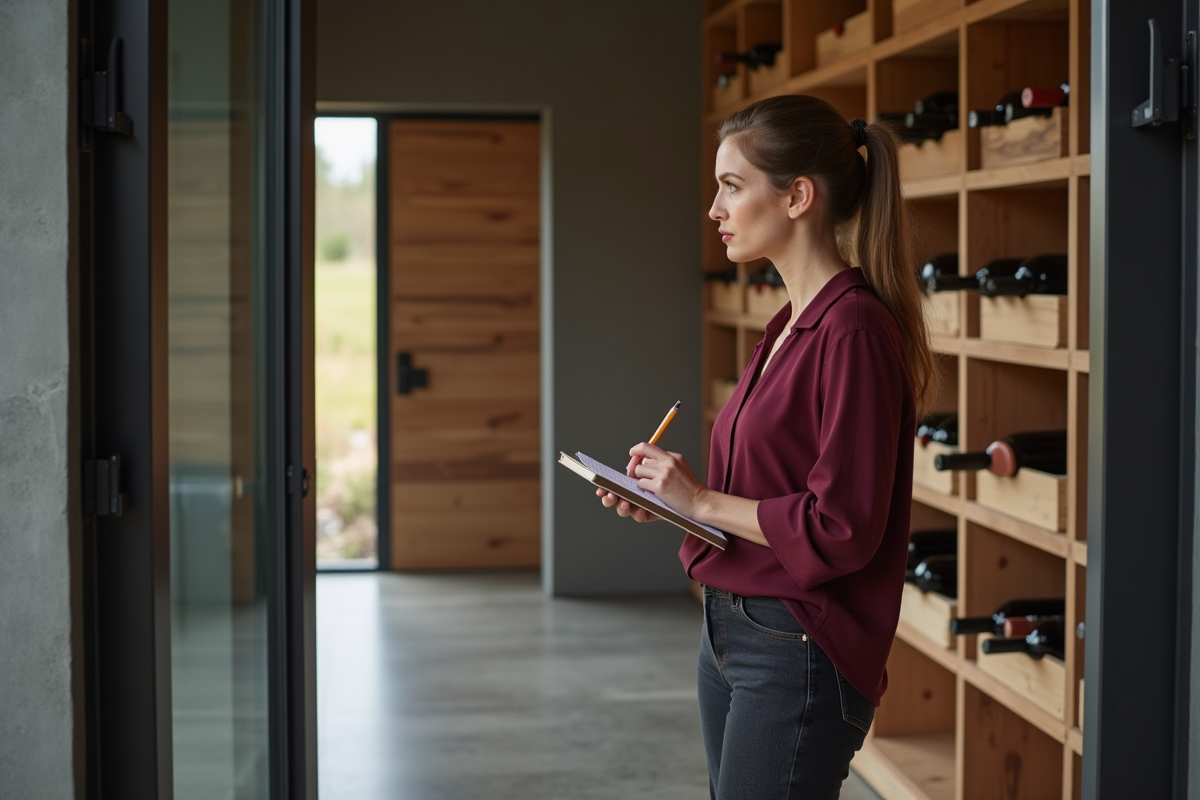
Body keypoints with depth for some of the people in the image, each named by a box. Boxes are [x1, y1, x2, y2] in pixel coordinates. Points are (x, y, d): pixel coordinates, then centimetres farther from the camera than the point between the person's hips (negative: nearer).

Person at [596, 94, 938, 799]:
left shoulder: (854, 330, -18)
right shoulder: (790, 325, 11)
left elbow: (842, 529, -22)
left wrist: (703, 502, -13)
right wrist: (670, 499, 3)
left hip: (799, 655, -9)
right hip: (732, 634, 10)